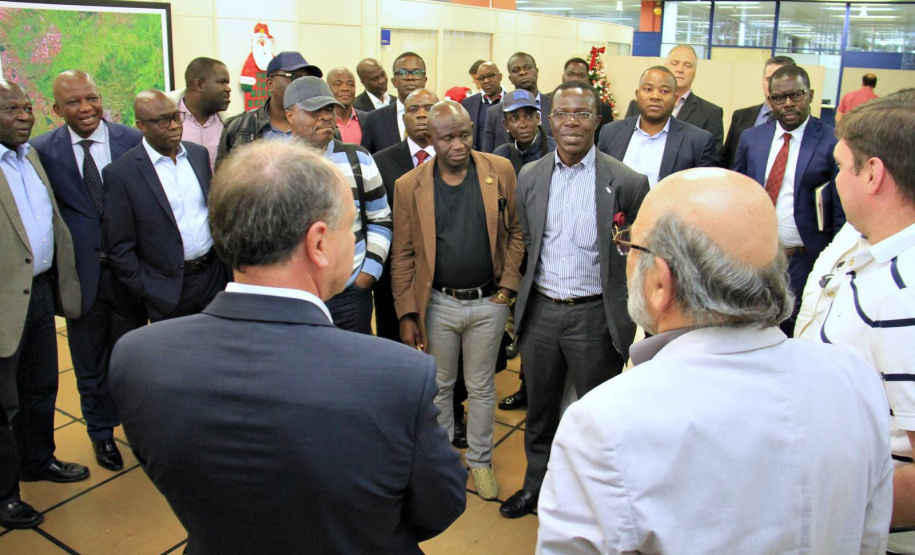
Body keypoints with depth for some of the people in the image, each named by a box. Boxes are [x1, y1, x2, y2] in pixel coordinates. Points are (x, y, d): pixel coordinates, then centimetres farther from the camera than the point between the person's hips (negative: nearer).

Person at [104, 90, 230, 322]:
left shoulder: (198, 153, 5)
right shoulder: (120, 173, -10)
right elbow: (120, 248, -7)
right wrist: (146, 293, -8)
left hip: (214, 276, 4)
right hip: (169, 291, -4)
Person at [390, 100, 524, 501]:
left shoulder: (500, 172, -4)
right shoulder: (409, 186, -5)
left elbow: (516, 231, 3)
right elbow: (402, 255, -2)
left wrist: (508, 286, -5)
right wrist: (406, 313, -5)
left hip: (489, 303, 0)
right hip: (438, 304, 0)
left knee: (481, 388, 14)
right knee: (439, 387, 16)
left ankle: (480, 460, 34)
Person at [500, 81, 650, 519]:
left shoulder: (626, 183, -9)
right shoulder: (530, 178, 3)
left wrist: (631, 320, -7)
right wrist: (521, 301, 11)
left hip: (594, 315, -3)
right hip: (540, 310, 4)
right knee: (539, 409, 20)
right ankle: (536, 484, 41)